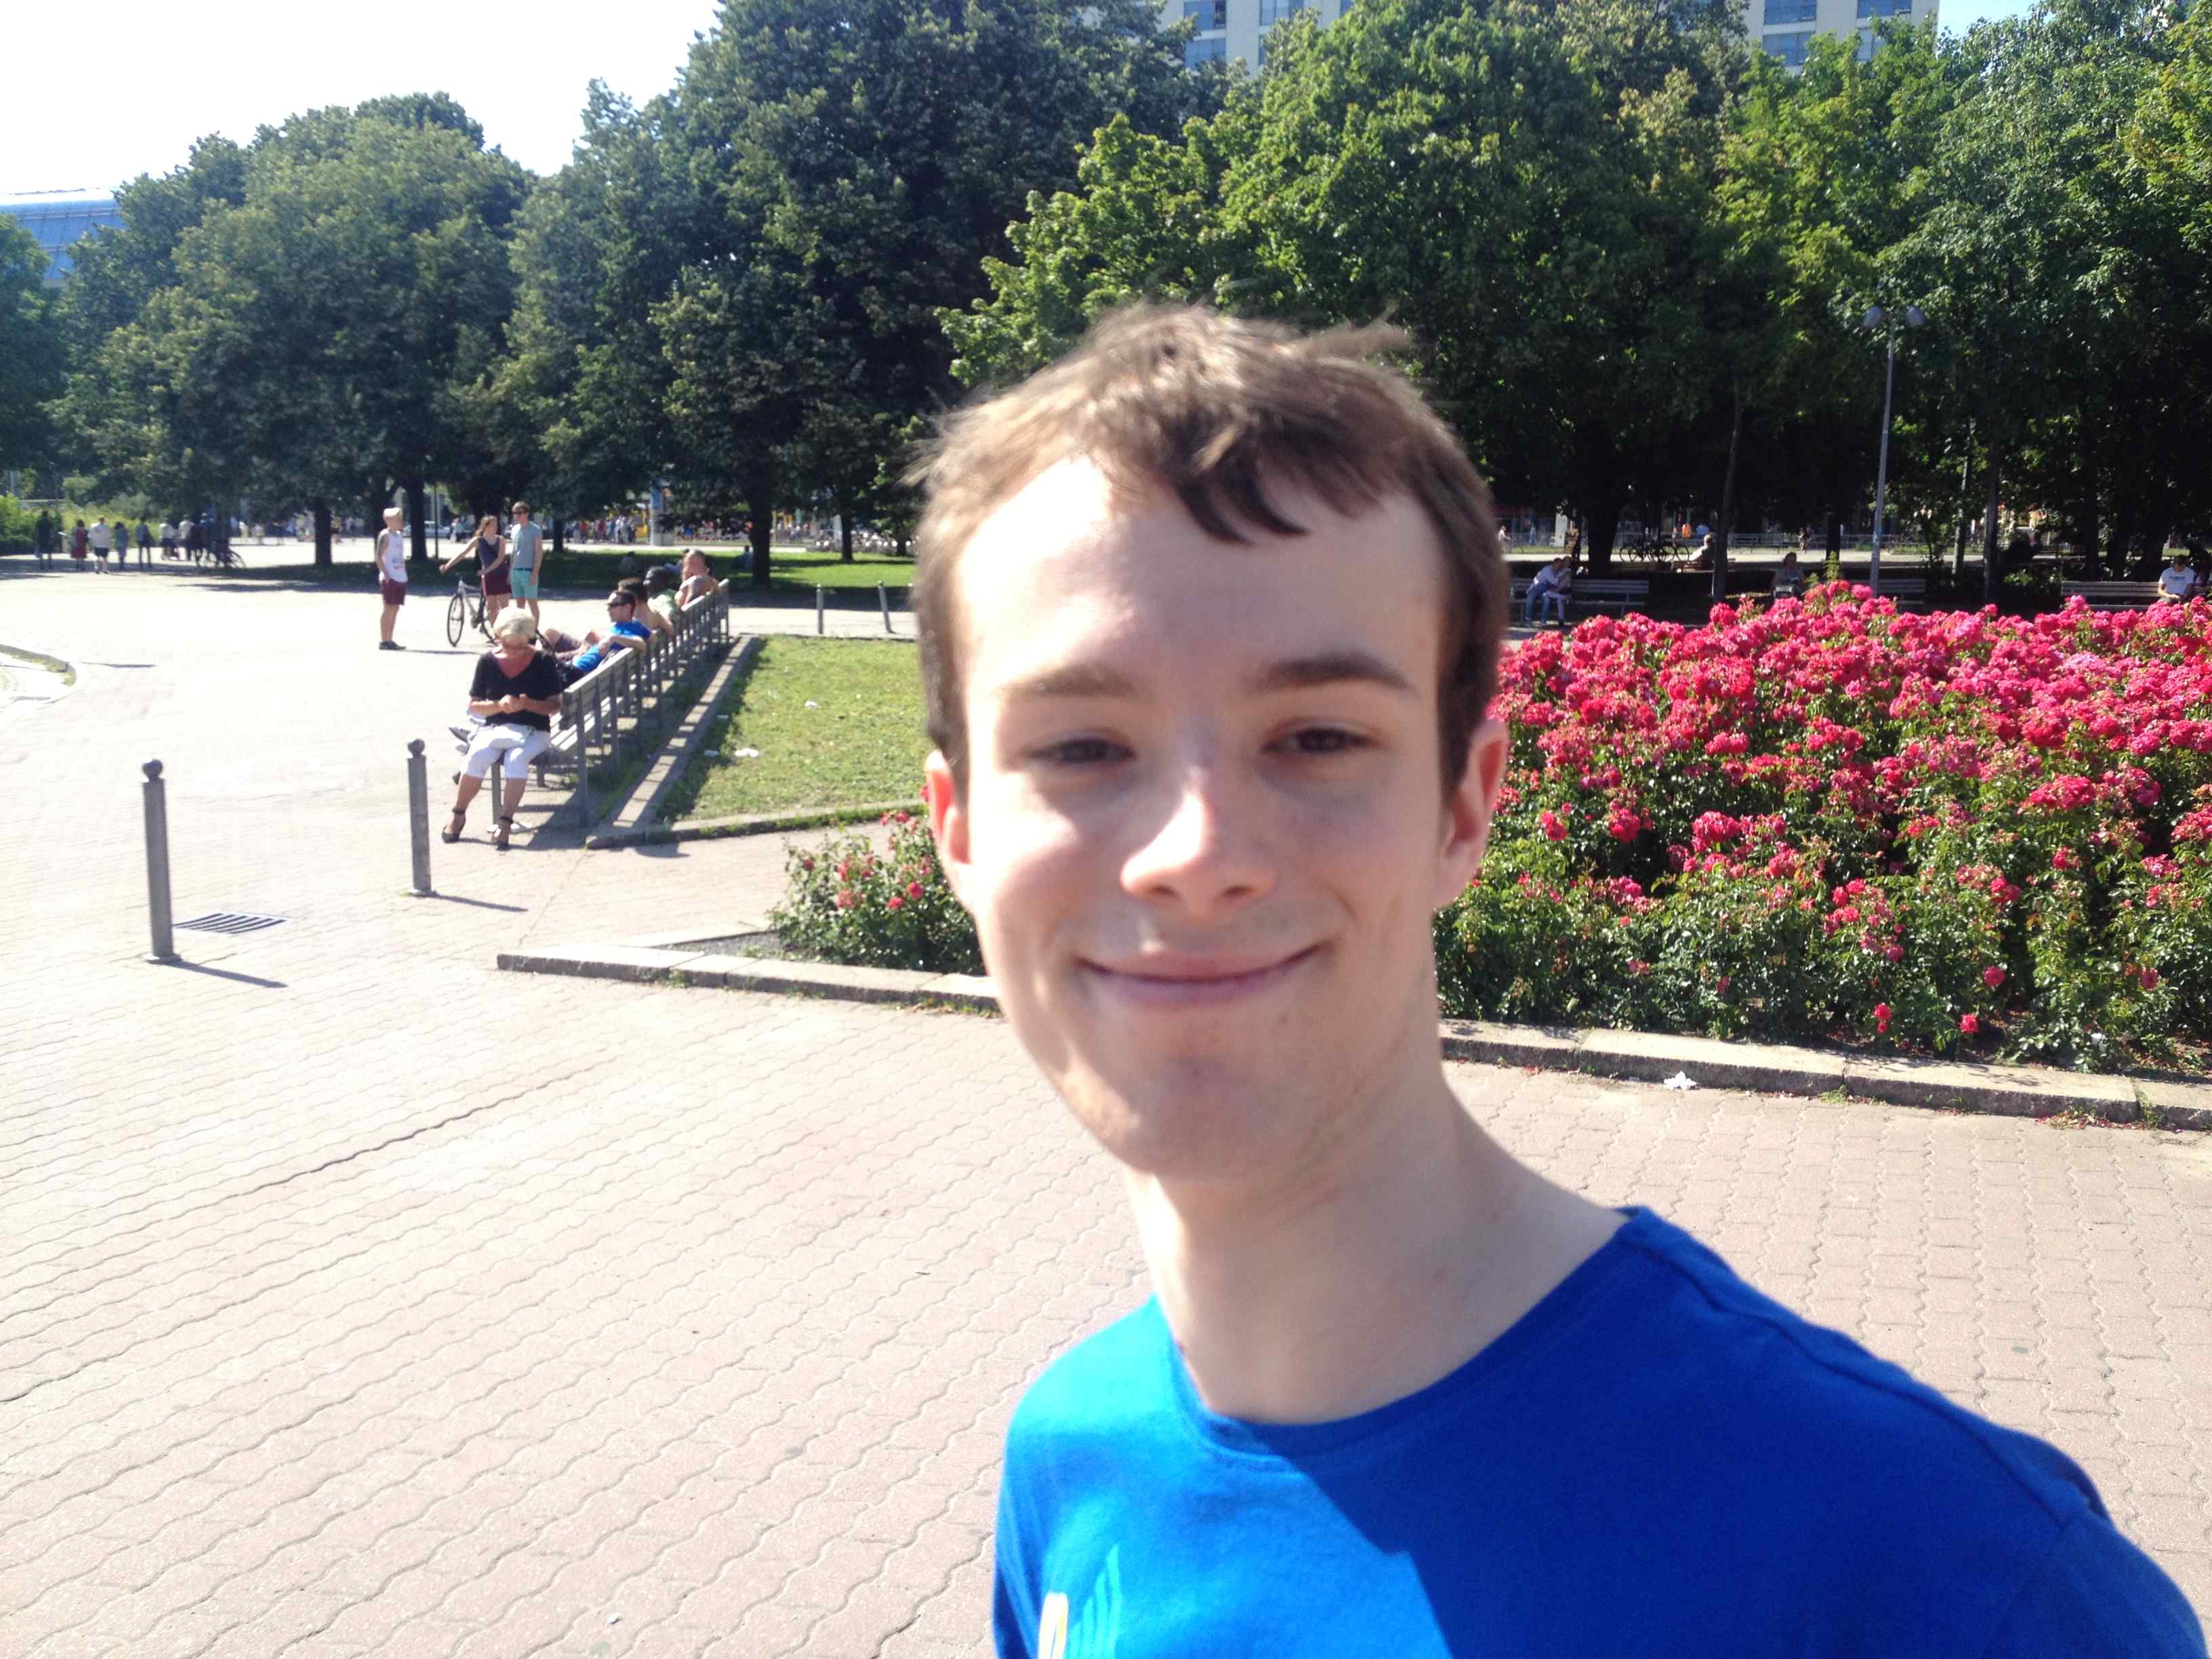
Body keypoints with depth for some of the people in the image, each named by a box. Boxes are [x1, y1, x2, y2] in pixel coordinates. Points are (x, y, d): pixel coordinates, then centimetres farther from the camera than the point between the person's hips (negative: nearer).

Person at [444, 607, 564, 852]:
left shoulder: (543, 662, -2)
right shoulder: (488, 661, 3)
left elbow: (555, 706, 0)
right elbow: (473, 705, 5)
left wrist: (529, 704, -20)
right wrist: (499, 705, -15)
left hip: (533, 731, -2)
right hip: (495, 727, 2)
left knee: (517, 758, -35)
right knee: (478, 755, -30)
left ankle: (505, 821, -28)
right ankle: (458, 815, -13)